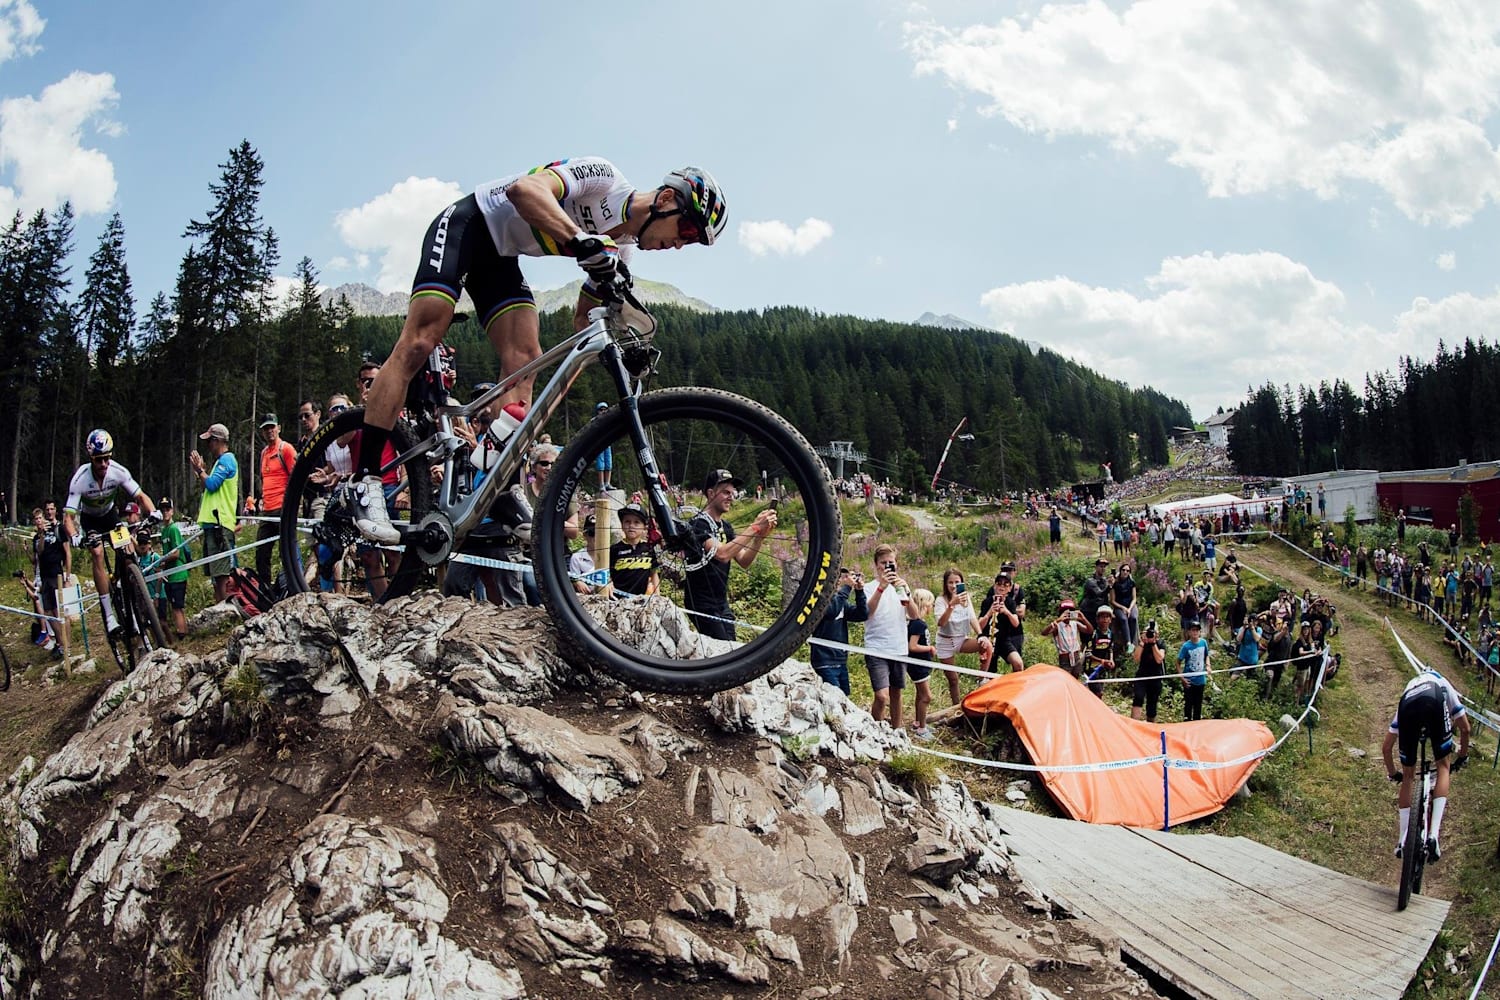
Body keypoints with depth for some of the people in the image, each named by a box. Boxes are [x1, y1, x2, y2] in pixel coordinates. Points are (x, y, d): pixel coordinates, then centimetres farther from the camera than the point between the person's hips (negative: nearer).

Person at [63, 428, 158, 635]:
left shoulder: (118, 471, -27)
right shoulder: (80, 479, -33)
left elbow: (140, 496, -20)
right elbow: (68, 517, -33)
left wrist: (153, 512, -41)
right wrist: (74, 536, -53)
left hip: (110, 513, 3)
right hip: (89, 519, -3)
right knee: (98, 554, -22)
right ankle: (108, 615, -24)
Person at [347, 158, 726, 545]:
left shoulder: (620, 249, 2)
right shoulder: (601, 176, -22)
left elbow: (583, 318, 9)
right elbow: (524, 189, -39)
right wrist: (583, 240, -52)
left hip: (500, 258, 8)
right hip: (465, 226, -8)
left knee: (525, 357, -10)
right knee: (418, 345, -17)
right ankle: (364, 486, -19)